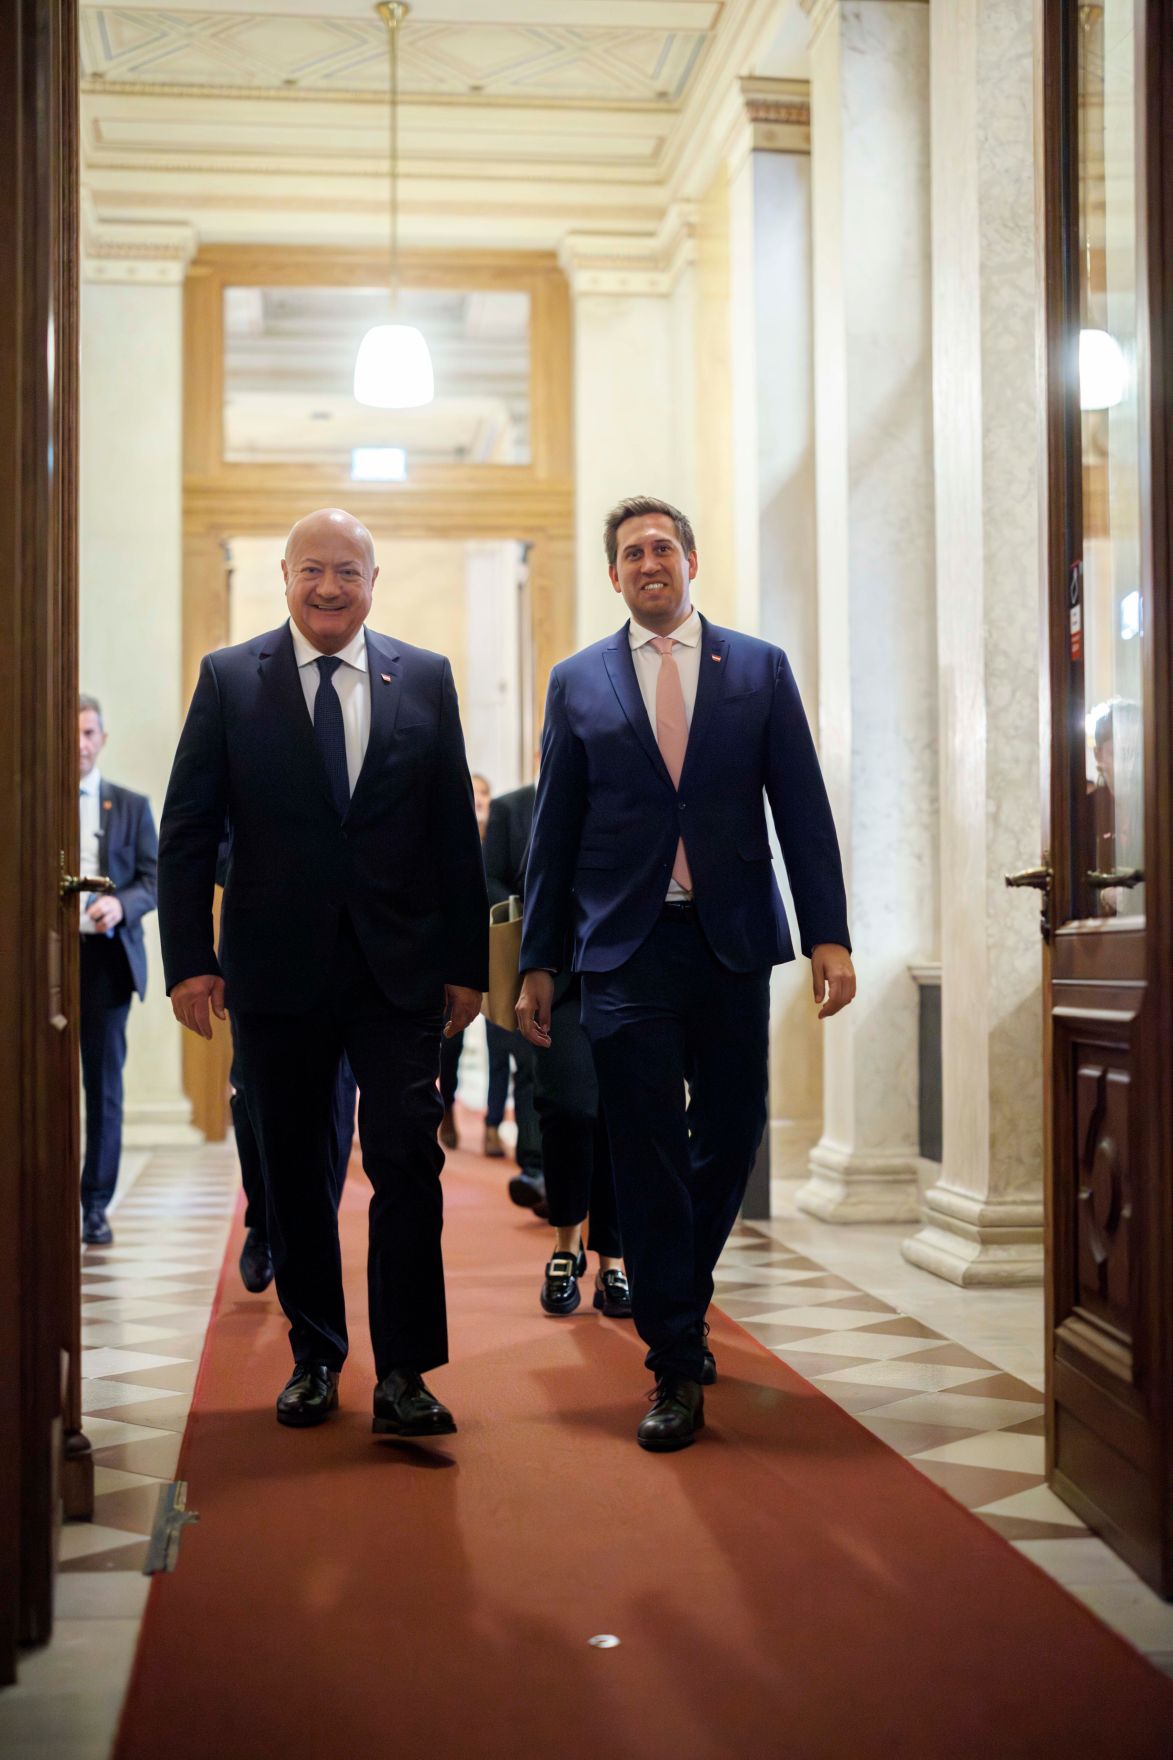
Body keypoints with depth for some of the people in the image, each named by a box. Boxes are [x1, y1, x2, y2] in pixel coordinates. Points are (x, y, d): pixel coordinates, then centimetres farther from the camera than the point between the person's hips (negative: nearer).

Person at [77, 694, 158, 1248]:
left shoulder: (132, 806, 10)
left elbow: (153, 879, 6)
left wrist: (121, 904, -13)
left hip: (107, 957, 1)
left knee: (104, 1083, 4)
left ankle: (96, 1206, 11)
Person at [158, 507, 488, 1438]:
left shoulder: (426, 679, 6)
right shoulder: (229, 679, 4)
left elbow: (455, 830, 6)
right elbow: (188, 831, 2)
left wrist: (466, 960, 3)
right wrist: (189, 958, -5)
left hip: (399, 968, 0)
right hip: (278, 969, 0)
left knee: (408, 1164, -5)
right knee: (295, 1172, 10)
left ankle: (404, 1373, 4)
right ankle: (316, 1357, 25)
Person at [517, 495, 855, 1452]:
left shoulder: (761, 669, 7)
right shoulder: (578, 682, 7)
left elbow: (803, 809, 4)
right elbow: (554, 833, 8)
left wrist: (829, 935, -5)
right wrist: (540, 961, 5)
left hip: (732, 941, 1)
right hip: (626, 948, -1)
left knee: (730, 1139, 8)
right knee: (648, 1153, -2)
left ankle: (681, 1301, 33)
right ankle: (676, 1366, 7)